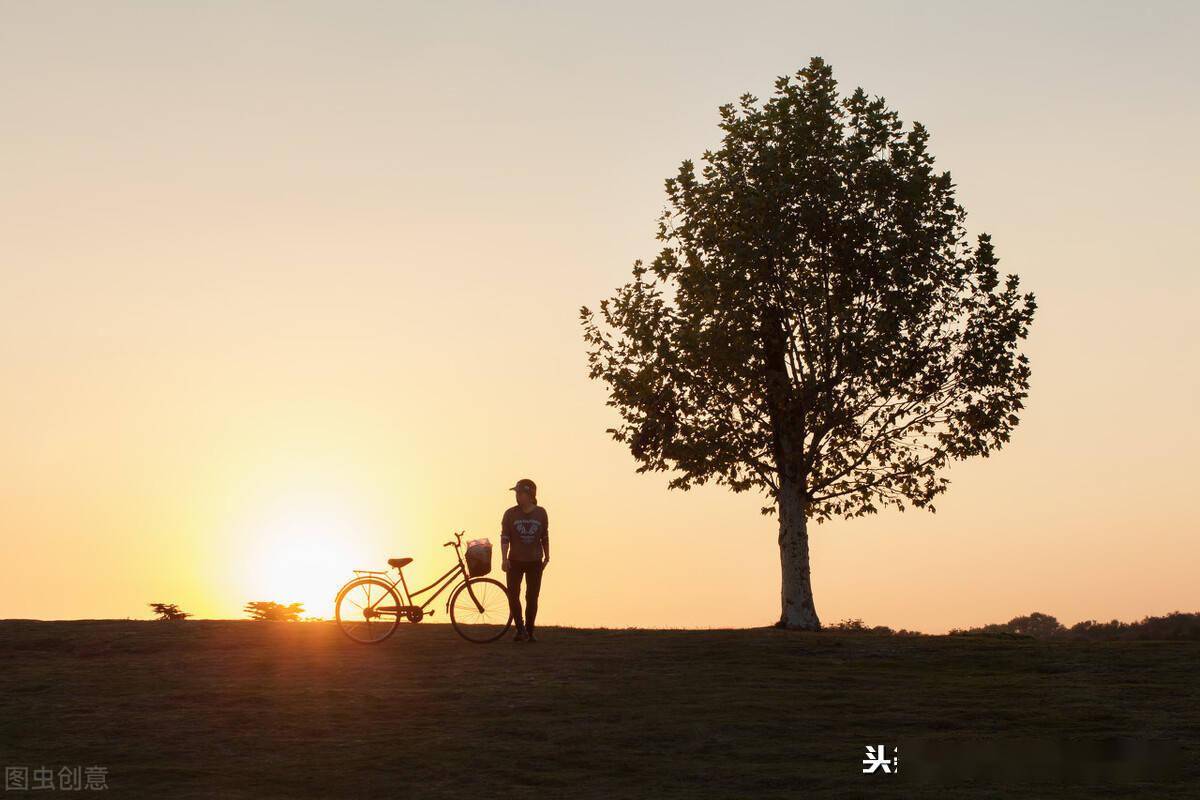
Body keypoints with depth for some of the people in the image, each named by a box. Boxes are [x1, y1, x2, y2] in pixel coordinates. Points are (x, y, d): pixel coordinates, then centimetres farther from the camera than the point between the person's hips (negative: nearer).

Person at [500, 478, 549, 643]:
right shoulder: (510, 514, -4)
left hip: (535, 561, 0)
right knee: (513, 595, -7)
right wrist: (504, 559, -15)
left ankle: (529, 632, 12)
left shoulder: (540, 513, 0)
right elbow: (504, 537, -5)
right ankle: (520, 629, 7)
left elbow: (545, 537, 9)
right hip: (515, 561, 0)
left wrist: (547, 557, 13)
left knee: (532, 598, 2)